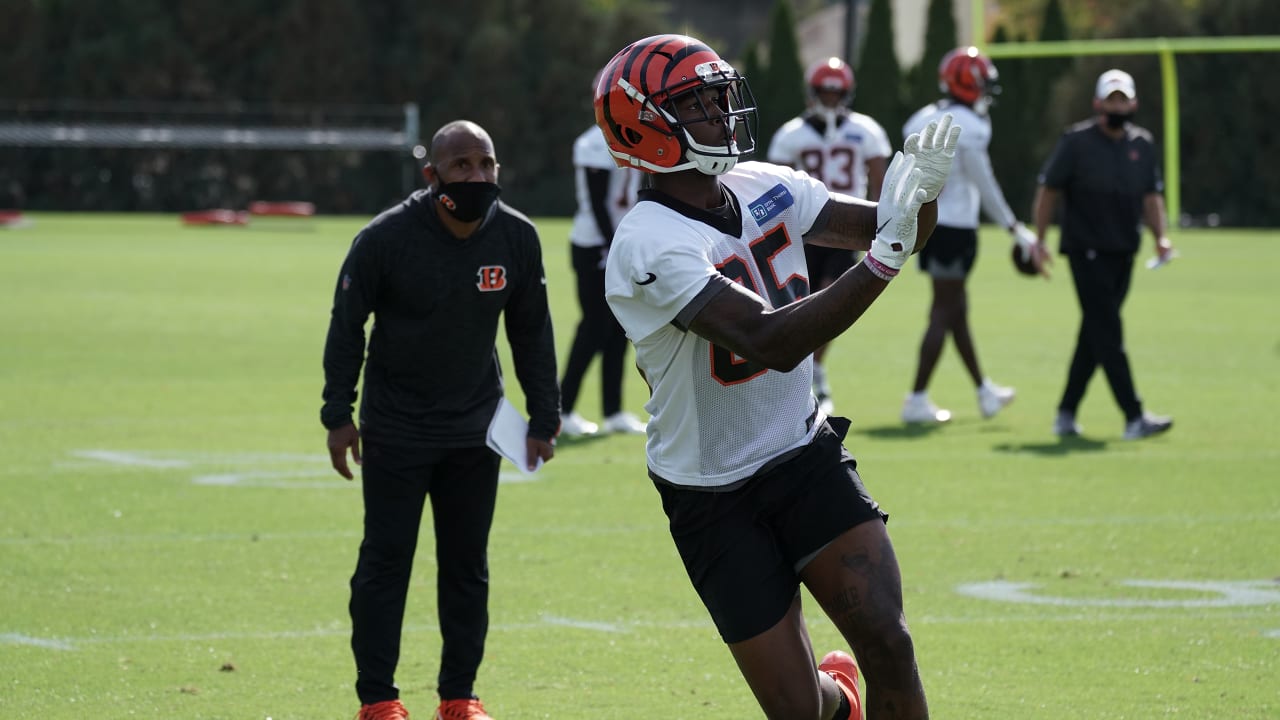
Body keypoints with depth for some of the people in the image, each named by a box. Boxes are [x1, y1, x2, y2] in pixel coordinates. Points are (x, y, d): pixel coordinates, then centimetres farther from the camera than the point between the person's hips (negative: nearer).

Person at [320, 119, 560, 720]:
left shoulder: (517, 238, -8)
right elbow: (347, 326, -7)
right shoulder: (386, 239, -18)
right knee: (386, 559, -1)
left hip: (475, 430, 3)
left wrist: (543, 417, 5)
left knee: (467, 563, 7)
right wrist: (339, 415, -6)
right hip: (396, 428, -3)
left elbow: (531, 333, 4)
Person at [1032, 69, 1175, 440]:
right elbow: (1049, 190, -1)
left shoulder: (1142, 144, 10)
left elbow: (1151, 195, 14)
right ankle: (1134, 418, -17)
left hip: (1123, 253, 6)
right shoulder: (1076, 141, -5)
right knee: (1109, 334, -12)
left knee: (1095, 335, 9)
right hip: (1087, 251, -6)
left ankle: (1066, 415, 18)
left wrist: (1160, 235, -1)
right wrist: (1039, 240, -4)